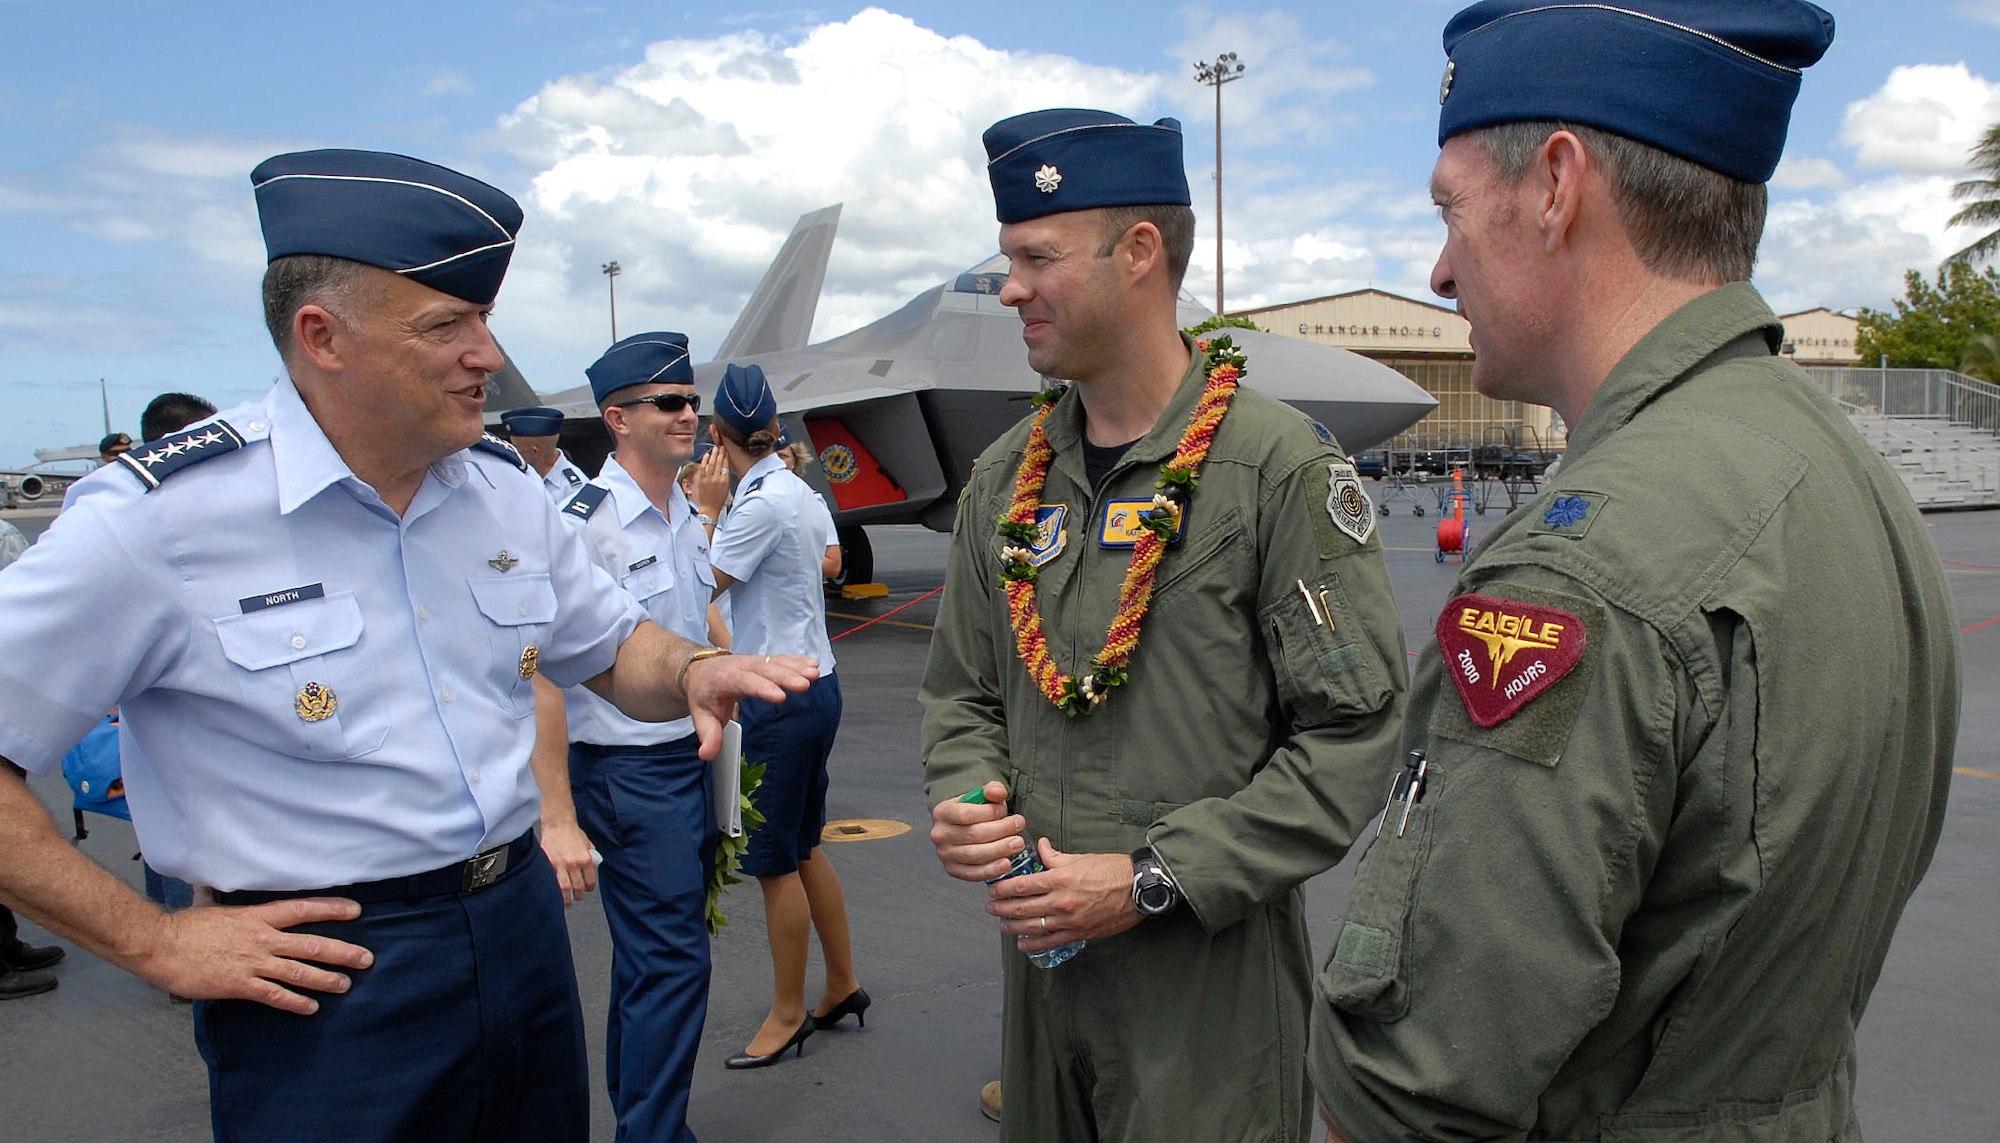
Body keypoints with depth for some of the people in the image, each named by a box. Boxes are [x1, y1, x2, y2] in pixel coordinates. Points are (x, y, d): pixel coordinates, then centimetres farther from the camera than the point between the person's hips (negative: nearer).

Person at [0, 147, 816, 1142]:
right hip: (321, 974, -5)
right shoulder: (161, 516, -15)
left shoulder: (507, 489, 2)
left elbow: (612, 646, 14)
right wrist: (154, 942, -12)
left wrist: (693, 671, -8)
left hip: (524, 933, 6)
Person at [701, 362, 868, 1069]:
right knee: (803, 848, 19)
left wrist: (706, 508, -4)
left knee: (776, 860, 4)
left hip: (782, 698, -10)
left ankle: (788, 1014, 19)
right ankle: (842, 986, 31)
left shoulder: (763, 502, -19)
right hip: (810, 687, 10)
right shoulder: (793, 491, 8)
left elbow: (702, 582, -14)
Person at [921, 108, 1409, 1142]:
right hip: (1038, 958, 5)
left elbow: (1358, 736, -15)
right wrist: (963, 803, -7)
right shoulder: (1005, 478, 6)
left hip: (1213, 979, -5)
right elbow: (960, 692, 14)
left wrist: (1153, 880, -17)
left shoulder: (1281, 467, -12)